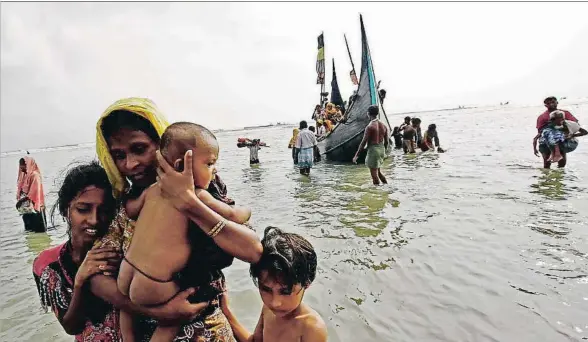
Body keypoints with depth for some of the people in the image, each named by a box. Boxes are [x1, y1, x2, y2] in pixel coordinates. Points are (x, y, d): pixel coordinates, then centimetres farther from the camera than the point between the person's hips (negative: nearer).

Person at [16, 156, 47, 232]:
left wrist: (21, 200, -18)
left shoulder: (35, 175, -15)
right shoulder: (24, 175, 10)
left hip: (34, 205, -8)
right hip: (26, 206, 8)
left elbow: (34, 191, -19)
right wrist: (19, 200, 3)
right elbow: (20, 189, 13)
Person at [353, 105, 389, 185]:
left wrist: (356, 155, -12)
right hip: (381, 149, 8)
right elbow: (387, 141, 11)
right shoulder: (383, 125, 6)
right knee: (377, 171, 22)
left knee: (374, 173, 0)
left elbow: (363, 142, -16)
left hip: (373, 150, -7)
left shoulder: (370, 126, -15)